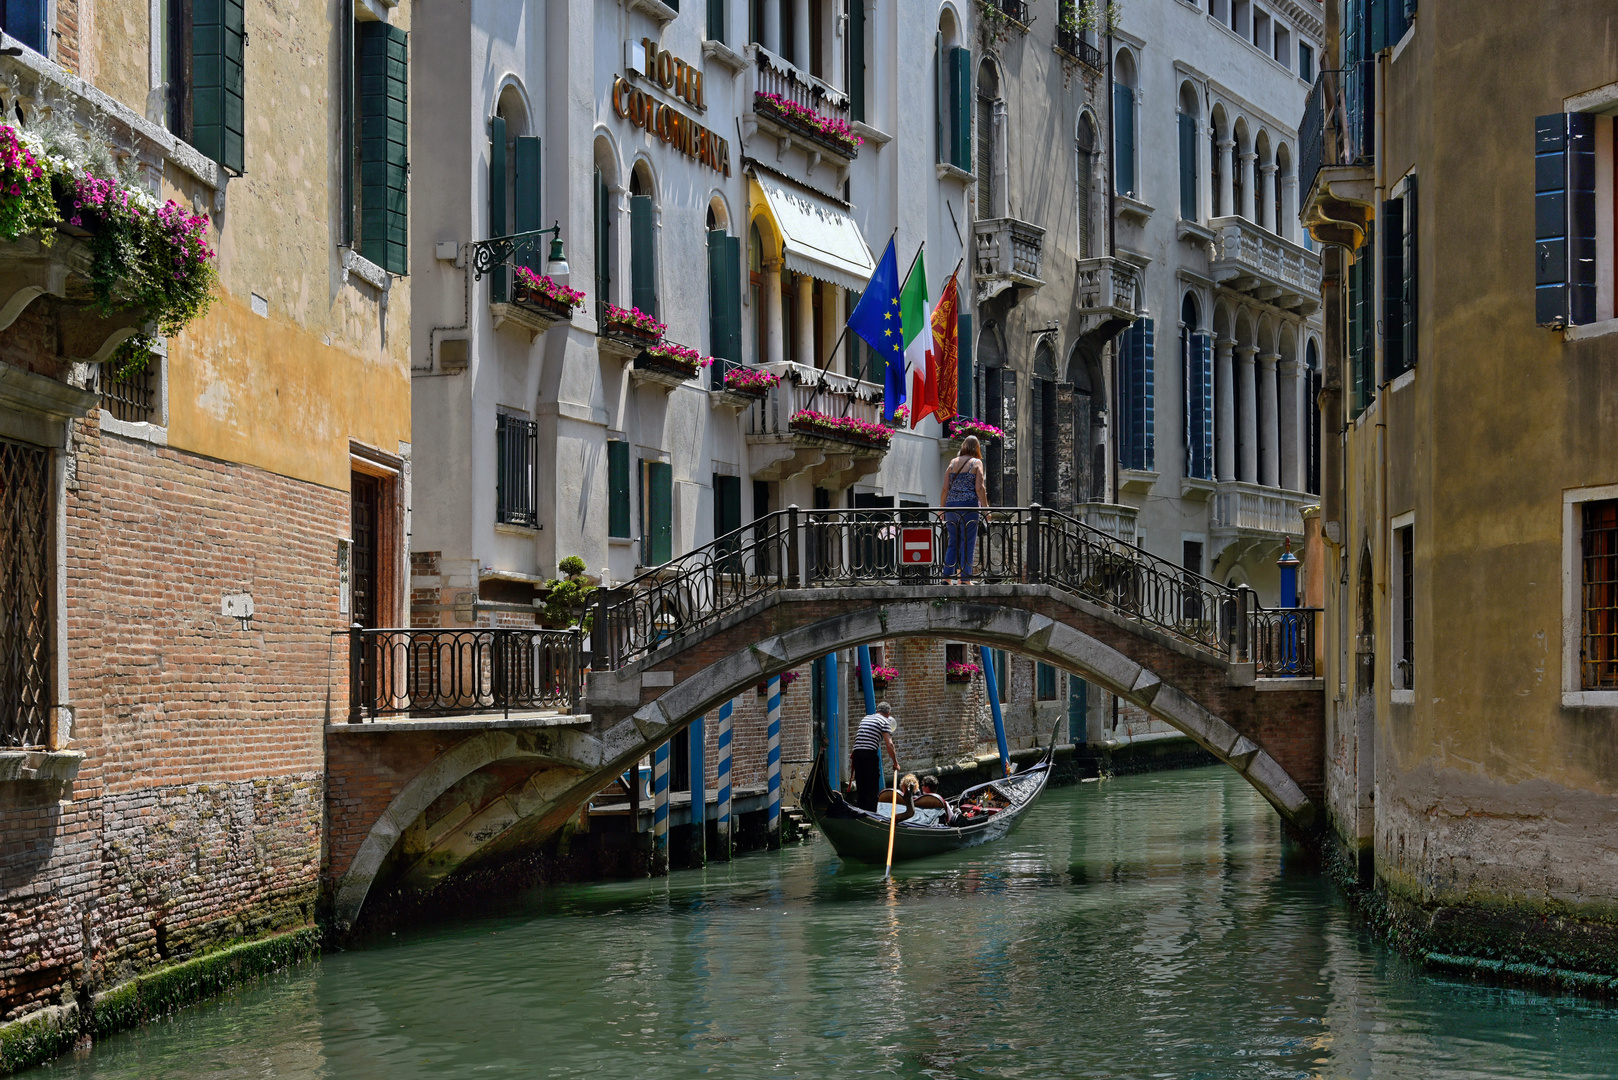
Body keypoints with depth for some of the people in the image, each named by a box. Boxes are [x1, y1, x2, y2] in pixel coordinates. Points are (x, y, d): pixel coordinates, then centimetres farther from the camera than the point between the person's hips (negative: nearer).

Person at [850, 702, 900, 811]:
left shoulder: (865, 718, 22)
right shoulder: (885, 721, 2)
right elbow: (889, 744, -6)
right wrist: (895, 763, 0)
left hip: (857, 754, 6)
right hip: (870, 754, -6)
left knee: (860, 787, 13)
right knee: (872, 788, -1)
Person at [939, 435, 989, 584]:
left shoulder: (952, 463, 12)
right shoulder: (976, 462, 1)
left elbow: (945, 488, 9)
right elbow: (979, 488, -6)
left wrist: (942, 508, 15)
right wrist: (985, 507, -1)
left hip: (951, 505, 4)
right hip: (969, 504, -4)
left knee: (952, 542, 10)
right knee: (968, 542, -2)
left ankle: (948, 575, 6)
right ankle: (964, 577, -5)